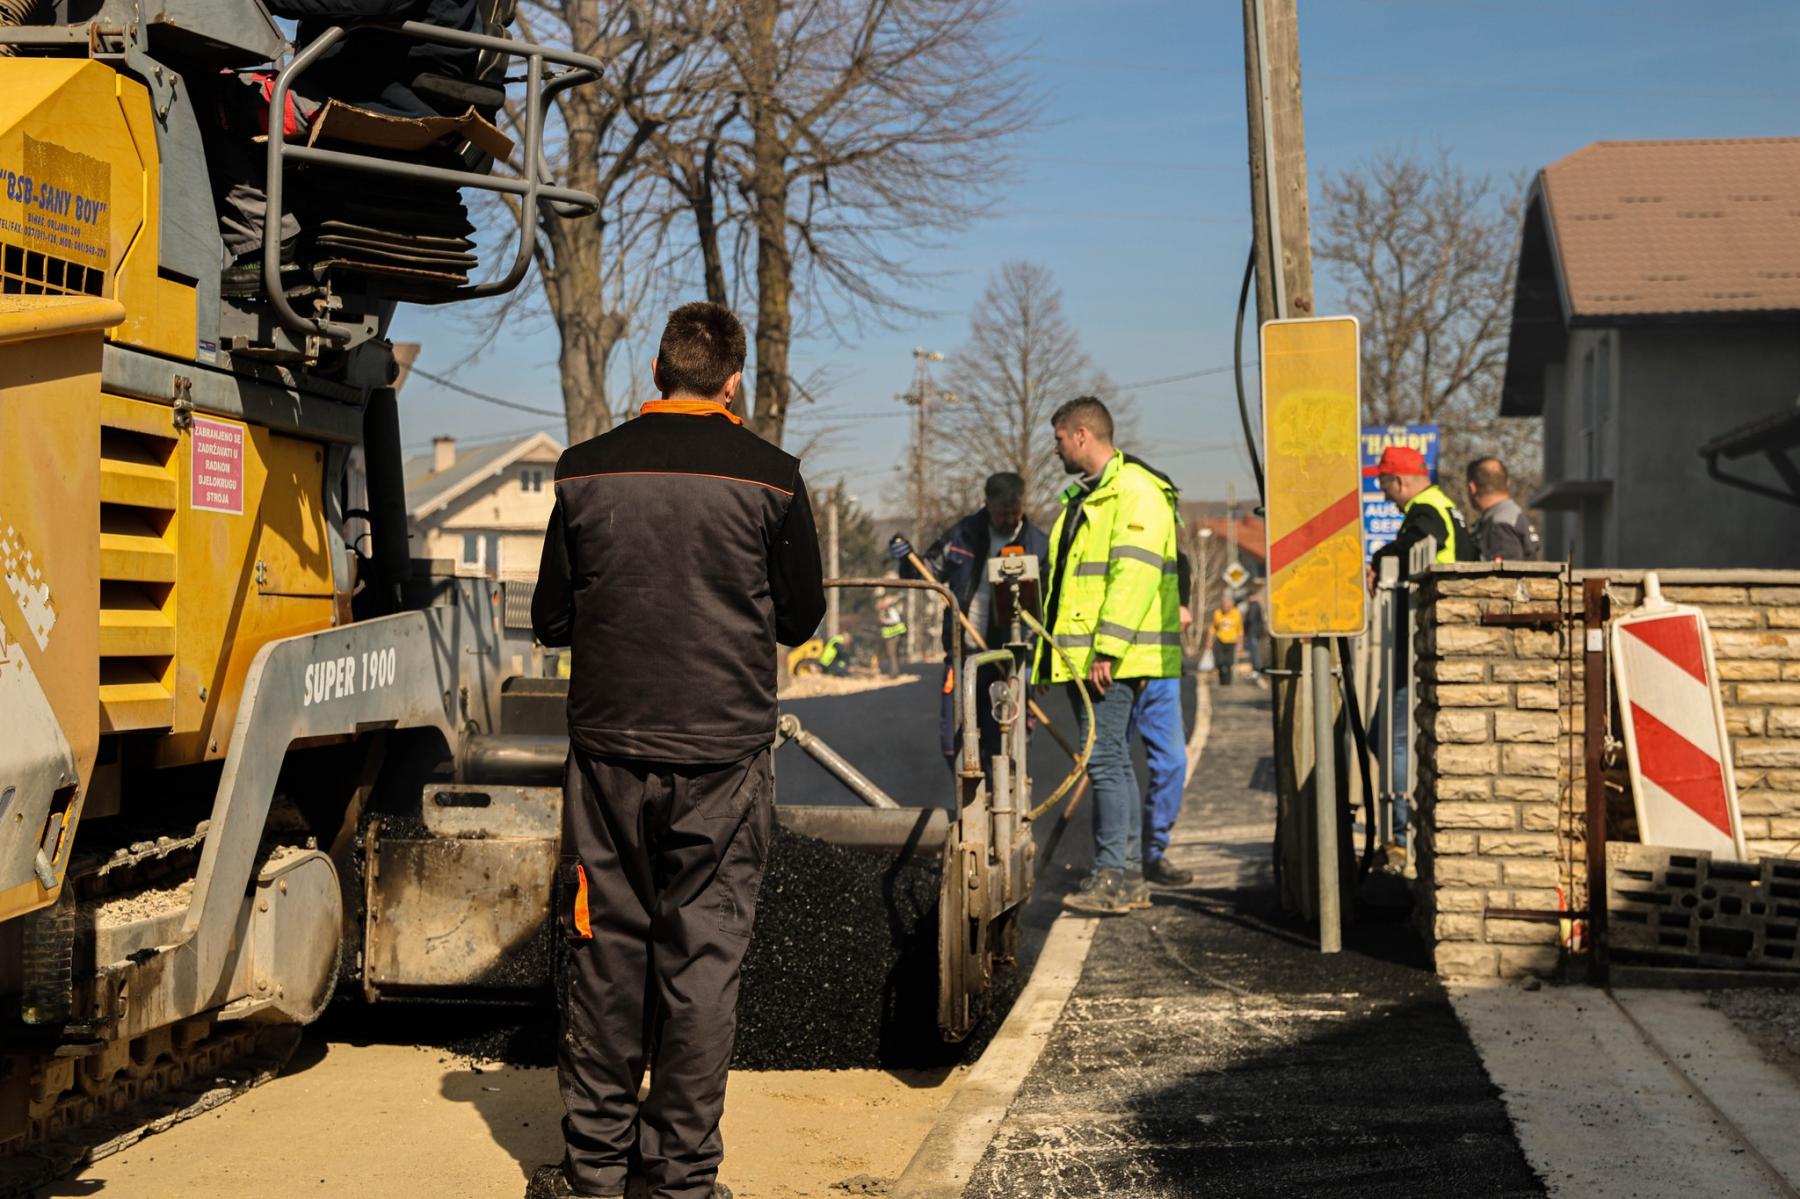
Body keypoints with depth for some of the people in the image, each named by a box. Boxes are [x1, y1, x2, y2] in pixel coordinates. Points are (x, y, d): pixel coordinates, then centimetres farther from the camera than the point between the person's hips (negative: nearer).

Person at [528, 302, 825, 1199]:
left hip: (608, 748, 2)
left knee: (606, 952, 10)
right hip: (724, 754, -1)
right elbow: (800, 619, 3)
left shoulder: (586, 471, 0)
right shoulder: (770, 478, -5)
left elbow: (552, 620, 5)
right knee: (703, 956, 5)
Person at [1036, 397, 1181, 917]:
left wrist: (1107, 650, -25)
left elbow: (1134, 575, -20)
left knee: (1104, 760, -11)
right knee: (1112, 761, 11)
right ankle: (1129, 878, 15)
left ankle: (1113, 877, -7)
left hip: (1110, 659, -10)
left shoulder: (1135, 490, -10)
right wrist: (1057, 653, 22)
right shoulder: (1083, 496, 22)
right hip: (1080, 657, 10)